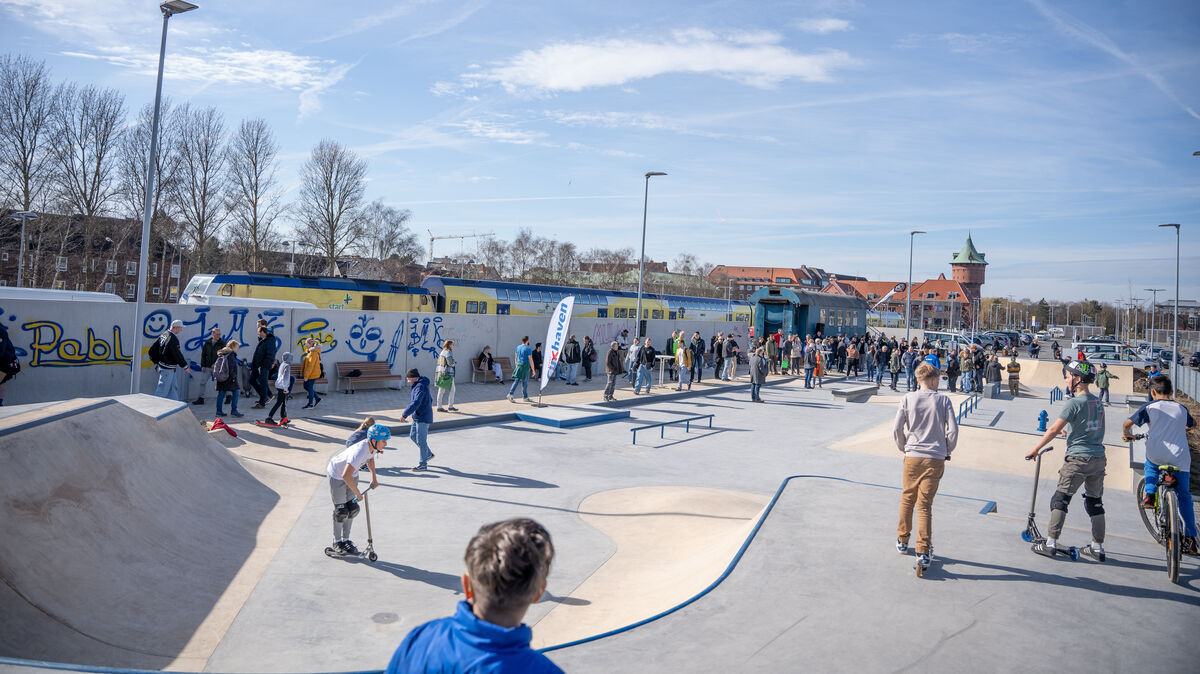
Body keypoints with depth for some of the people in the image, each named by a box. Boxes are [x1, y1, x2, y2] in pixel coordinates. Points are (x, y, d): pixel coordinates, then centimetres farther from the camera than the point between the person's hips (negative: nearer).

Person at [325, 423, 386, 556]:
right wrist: (358, 493, -35)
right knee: (341, 511, 1)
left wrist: (374, 478, 8)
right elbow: (346, 476, -47)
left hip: (352, 473, 7)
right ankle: (337, 543, 20)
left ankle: (346, 540, 25)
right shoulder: (359, 451, -41)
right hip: (337, 475, -7)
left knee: (353, 509, 9)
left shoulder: (373, 445, -16)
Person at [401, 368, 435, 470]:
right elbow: (430, 400, 23)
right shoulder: (418, 385, 13)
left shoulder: (420, 387, -21)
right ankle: (428, 454, 29)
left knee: (421, 440, -2)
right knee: (412, 436, 17)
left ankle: (423, 464, 8)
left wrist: (404, 415, -32)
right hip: (417, 417, 10)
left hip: (422, 418, -10)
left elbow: (416, 403, -32)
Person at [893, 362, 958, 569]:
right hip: (936, 459, -1)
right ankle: (923, 552, 0)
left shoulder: (907, 399, 0)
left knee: (907, 499, 17)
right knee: (925, 505, 2)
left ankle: (902, 541, 30)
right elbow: (953, 430, -5)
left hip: (912, 457, 1)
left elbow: (897, 429, -2)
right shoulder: (943, 400, -2)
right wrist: (947, 451, 10)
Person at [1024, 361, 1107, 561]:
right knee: (1095, 503, 13)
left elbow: (1054, 430, -16)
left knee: (1060, 499, 0)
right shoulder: (1098, 402, 11)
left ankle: (1051, 543, 0)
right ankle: (1098, 548, 17)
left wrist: (1035, 449, -8)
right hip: (1099, 458, 7)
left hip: (1078, 458, -7)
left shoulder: (1074, 403, -13)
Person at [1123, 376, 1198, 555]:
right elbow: (1192, 423, 35)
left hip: (1157, 455, -2)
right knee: (1184, 496, 12)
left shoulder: (1150, 407, 2)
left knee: (1150, 465, 35)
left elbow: (1126, 424, -1)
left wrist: (1127, 436, 20)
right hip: (1180, 458, 2)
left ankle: (1149, 495, 14)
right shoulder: (1181, 408, 14)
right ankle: (1190, 539, 8)